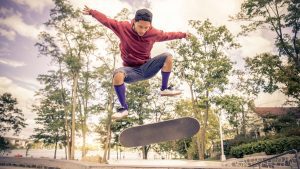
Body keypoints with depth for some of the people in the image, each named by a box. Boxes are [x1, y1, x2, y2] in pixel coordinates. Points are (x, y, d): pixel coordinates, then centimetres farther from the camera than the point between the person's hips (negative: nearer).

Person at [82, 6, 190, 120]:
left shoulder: (154, 33, -6)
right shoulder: (123, 27, -10)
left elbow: (167, 35, 12)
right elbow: (106, 20, 3)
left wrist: (183, 35, 23)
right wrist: (92, 12, 10)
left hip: (147, 68, 2)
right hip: (131, 71, -2)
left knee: (168, 56, -17)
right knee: (118, 74, -37)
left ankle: (164, 89, -7)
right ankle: (124, 108, -24)